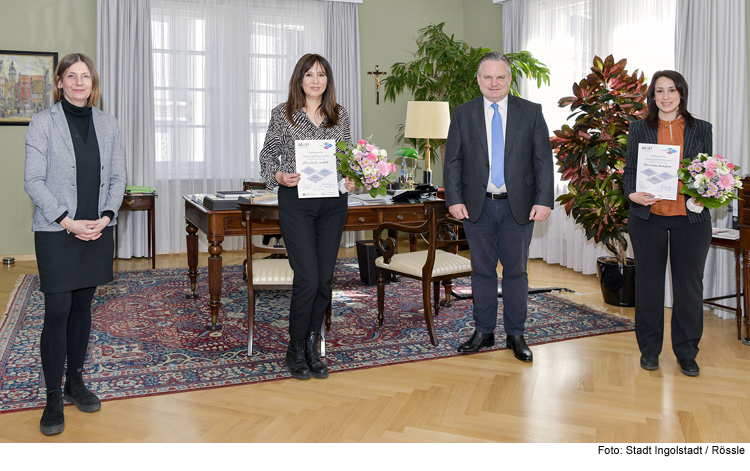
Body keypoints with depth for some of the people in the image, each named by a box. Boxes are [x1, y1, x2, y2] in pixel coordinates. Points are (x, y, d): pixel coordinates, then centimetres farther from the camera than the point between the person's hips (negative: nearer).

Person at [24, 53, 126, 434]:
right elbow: (34, 180, -7)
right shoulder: (43, 123, -3)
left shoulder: (108, 125, 8)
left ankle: (75, 382, 26)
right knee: (57, 312, -4)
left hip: (97, 231, 4)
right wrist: (67, 221, -16)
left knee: (83, 306, 12)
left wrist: (106, 216, -7)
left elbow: (117, 177, 8)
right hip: (55, 232, -4)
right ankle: (53, 397, 8)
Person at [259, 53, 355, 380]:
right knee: (308, 279, -10)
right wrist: (279, 176, -14)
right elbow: (268, 154, 5)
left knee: (325, 279, 6)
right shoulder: (282, 114, 1)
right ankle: (295, 350, 10)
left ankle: (312, 348, 22)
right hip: (296, 202, -3)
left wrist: (350, 179, -3)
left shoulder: (340, 115, 10)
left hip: (333, 203, 4)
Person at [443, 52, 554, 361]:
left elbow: (543, 160, 1)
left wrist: (543, 201, -8)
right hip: (477, 206, 1)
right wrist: (454, 200, -8)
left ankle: (515, 335, 19)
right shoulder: (462, 115, 5)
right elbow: (453, 162, 3)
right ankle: (483, 332, 22)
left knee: (516, 271, 7)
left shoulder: (531, 113, 3)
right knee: (482, 271, 9)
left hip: (518, 207, 0)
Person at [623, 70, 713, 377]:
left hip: (690, 218, 1)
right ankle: (649, 348, 20)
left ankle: (686, 352, 18)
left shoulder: (701, 129, 9)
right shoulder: (639, 129, 7)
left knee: (689, 283, 5)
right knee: (649, 280, 7)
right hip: (648, 217, 0)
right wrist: (632, 193, -14)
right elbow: (630, 169, 6)